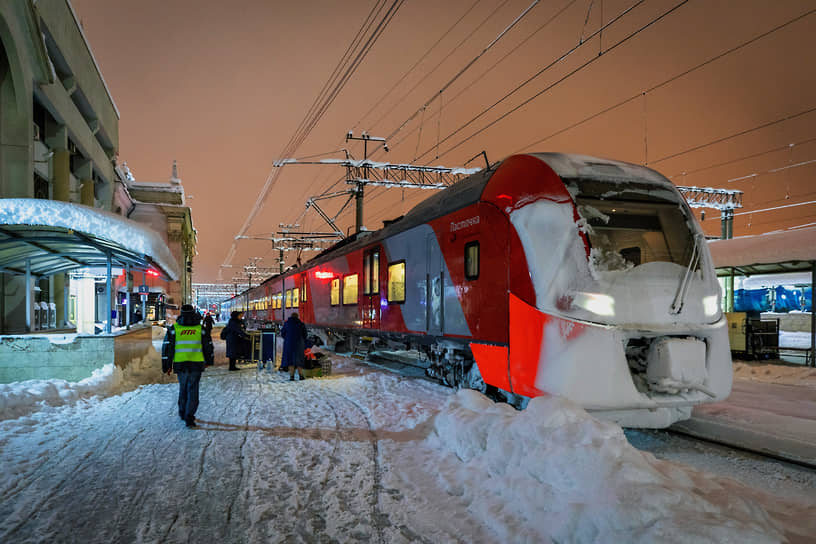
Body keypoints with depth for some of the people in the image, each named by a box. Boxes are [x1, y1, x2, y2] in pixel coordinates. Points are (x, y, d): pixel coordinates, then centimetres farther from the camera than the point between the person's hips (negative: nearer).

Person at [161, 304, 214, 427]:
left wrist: (167, 365, 10)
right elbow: (208, 346, 10)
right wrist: (208, 361, 25)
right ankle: (189, 417, -4)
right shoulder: (201, 329, 3)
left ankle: (183, 413, 32)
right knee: (193, 390, 3)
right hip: (196, 364, -1)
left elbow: (167, 347, 2)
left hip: (180, 364, 1)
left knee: (183, 388, 20)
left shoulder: (174, 328, 2)